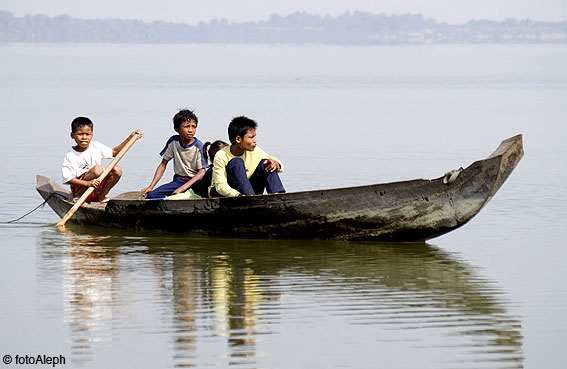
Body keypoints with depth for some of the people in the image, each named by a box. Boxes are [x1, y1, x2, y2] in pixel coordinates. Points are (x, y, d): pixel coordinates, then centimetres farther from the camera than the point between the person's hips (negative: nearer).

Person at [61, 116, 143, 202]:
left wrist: (130, 138, 3)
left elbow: (114, 152, 12)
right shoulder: (70, 157, -14)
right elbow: (68, 179, -19)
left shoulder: (96, 146, 2)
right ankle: (79, 197, -18)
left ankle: (101, 196, -4)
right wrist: (88, 183, -31)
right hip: (79, 188, -6)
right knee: (97, 169, -31)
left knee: (117, 170, -13)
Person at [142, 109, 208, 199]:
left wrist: (183, 188, -27)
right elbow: (163, 164, 6)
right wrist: (151, 187, -4)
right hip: (179, 180, 3)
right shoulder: (173, 141, -1)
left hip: (195, 181, -3)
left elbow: (202, 172, -16)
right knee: (151, 195, -20)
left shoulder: (198, 146, -10)